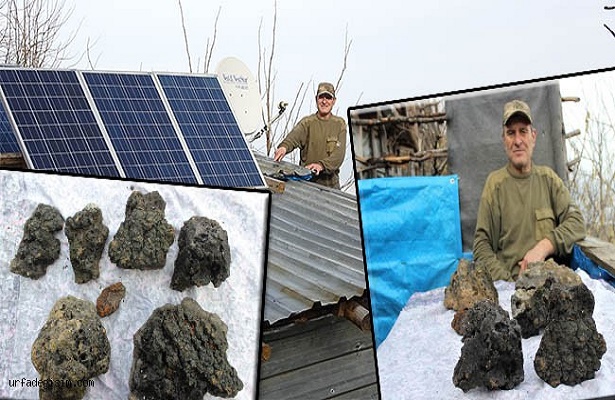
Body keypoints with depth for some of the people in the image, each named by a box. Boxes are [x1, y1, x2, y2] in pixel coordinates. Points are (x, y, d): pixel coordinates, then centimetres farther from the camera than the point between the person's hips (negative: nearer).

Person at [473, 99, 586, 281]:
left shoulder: (548, 178, 14)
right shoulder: (495, 183, 6)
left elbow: (577, 223, 6)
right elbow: (482, 247, 1)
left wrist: (543, 247, -11)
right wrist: (507, 284, -13)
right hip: (508, 285, -3)